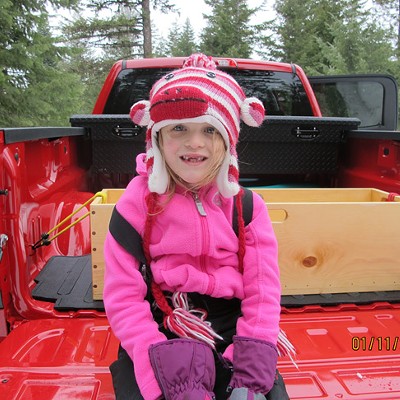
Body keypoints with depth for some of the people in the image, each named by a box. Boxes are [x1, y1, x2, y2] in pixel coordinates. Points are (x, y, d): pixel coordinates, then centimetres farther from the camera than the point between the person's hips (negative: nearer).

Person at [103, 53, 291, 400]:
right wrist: (162, 361, -21)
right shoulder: (138, 201, -4)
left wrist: (253, 360, -18)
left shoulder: (247, 205, 1)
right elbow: (123, 296, -8)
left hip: (229, 329, 2)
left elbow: (262, 292, -2)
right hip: (159, 328, -1)